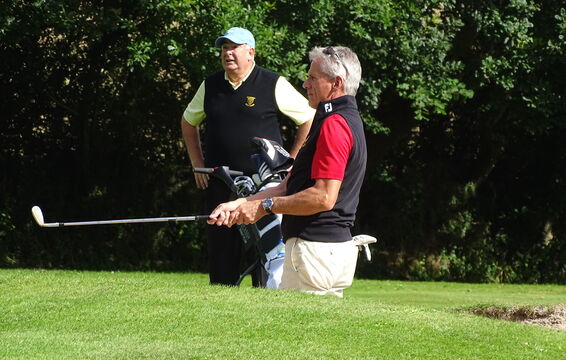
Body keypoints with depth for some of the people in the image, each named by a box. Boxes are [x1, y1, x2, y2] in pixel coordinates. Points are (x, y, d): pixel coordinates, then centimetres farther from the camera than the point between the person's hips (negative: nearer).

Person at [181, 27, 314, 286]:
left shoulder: (274, 85, -3)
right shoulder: (210, 86, 10)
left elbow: (310, 119, 2)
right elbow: (188, 122, 26)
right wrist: (198, 164, 17)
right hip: (218, 184, 4)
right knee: (220, 252, 5)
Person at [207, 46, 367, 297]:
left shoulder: (334, 125, -15)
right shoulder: (348, 121, 20)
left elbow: (324, 197, -23)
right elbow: (288, 187, 18)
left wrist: (265, 206, -14)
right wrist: (239, 205, 9)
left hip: (315, 247, -11)